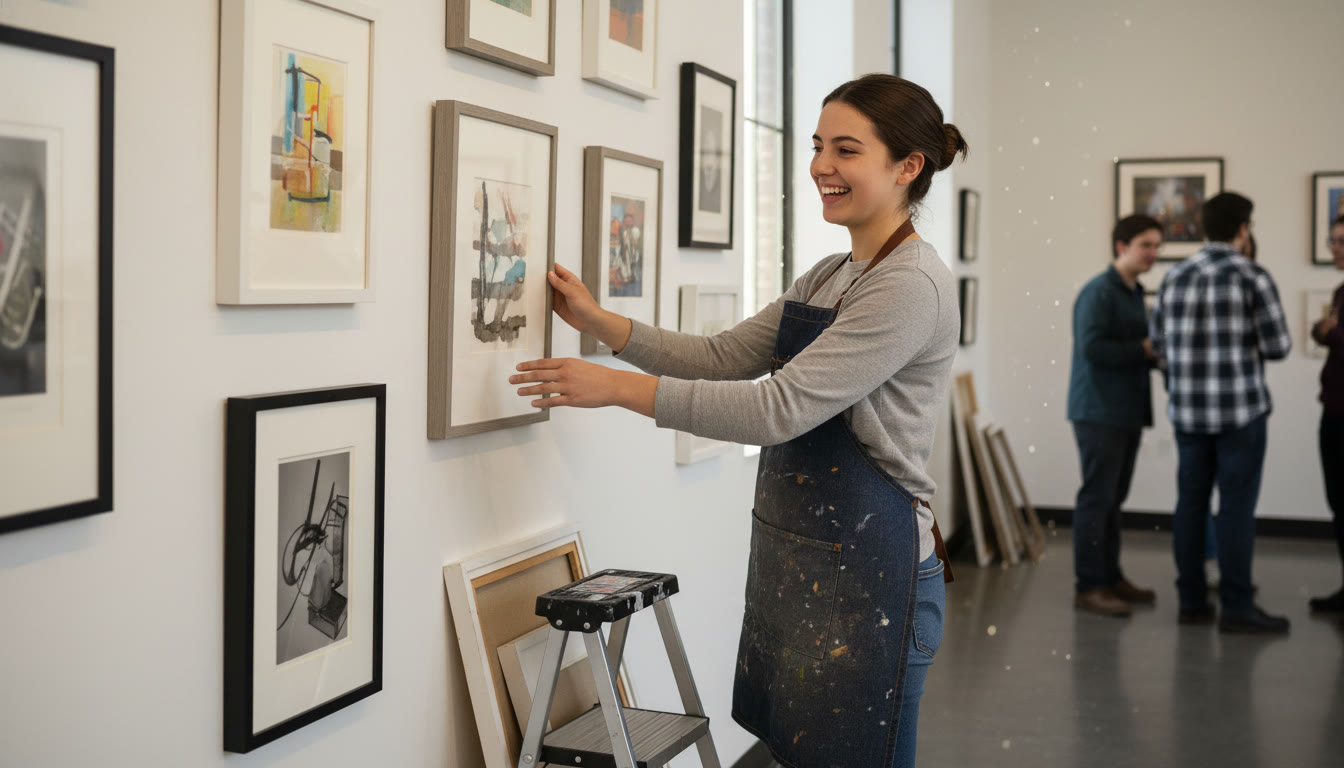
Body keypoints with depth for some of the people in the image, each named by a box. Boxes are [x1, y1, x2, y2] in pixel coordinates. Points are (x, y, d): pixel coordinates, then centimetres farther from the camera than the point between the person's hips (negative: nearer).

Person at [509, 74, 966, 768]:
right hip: (791, 559, 9)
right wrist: (596, 320, 9)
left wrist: (619, 387, -18)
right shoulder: (827, 278, 14)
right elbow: (723, 356, 15)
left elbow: (779, 409, -22)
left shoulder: (912, 285, -17)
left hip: (864, 570, -9)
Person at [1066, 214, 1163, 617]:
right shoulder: (1099, 292, -11)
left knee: (1113, 497, 14)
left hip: (1127, 412, 9)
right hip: (1100, 412, -9)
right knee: (1097, 497, -5)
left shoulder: (1134, 293, 18)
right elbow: (1092, 347, -22)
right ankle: (1088, 586, -1)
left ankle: (1110, 576, 22)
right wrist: (1144, 349, -15)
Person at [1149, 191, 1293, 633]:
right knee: (1236, 508, -1)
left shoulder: (1175, 277, 6)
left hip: (1187, 411, 5)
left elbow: (1158, 344, 12)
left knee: (1191, 504, 9)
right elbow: (1278, 347, -8)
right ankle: (1237, 607, 2)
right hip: (1239, 409, -5)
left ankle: (1192, 601, 14)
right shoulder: (1251, 276, -9)